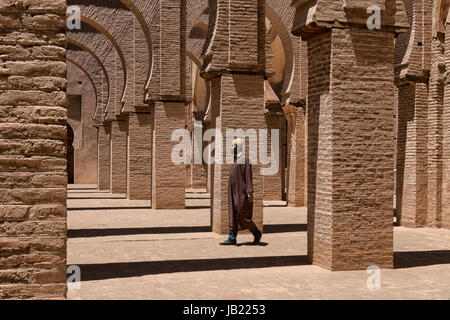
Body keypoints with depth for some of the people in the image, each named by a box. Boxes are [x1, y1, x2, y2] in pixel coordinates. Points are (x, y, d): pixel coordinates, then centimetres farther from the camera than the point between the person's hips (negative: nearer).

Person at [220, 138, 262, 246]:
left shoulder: (245, 159, -11)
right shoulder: (235, 159, 16)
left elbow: (249, 176, -16)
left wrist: (249, 192, -21)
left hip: (241, 192, -9)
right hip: (234, 192, 9)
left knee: (242, 215, -5)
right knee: (233, 215, 4)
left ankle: (257, 233, 12)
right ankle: (232, 238, 4)